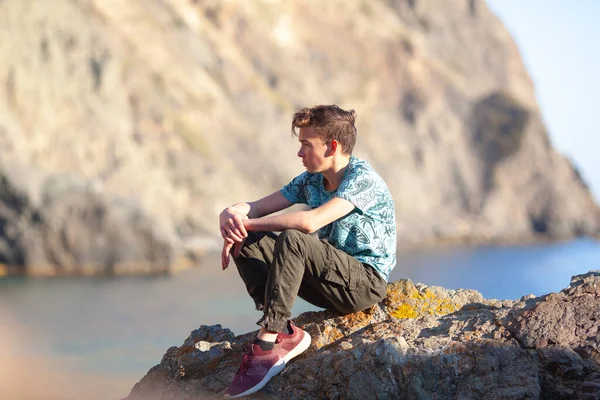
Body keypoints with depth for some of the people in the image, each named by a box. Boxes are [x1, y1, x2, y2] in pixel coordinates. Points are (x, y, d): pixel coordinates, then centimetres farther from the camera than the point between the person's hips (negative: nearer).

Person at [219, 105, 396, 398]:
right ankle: (285, 332, -19)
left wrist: (247, 223, -24)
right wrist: (231, 215, -22)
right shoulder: (310, 181, 7)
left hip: (367, 282, -8)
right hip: (332, 281, 8)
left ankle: (267, 344, -29)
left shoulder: (363, 180, -18)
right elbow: (256, 208, 3)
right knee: (248, 242, -6)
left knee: (292, 239, -33)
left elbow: (311, 222, -32)